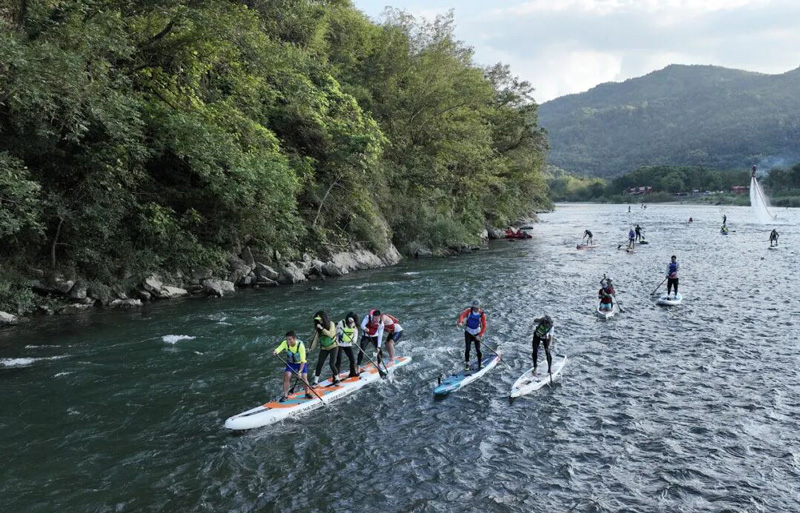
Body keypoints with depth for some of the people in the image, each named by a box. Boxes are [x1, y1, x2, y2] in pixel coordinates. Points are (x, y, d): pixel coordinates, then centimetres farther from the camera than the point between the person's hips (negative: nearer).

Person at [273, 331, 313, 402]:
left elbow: (303, 361, -30)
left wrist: (300, 371, -37)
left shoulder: (300, 345, -29)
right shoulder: (285, 343, -20)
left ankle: (307, 393, 13)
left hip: (301, 363, -2)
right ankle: (285, 395, -6)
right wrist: (275, 352, -62)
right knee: (287, 375, -18)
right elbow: (279, 348, -39)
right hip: (291, 363, 2)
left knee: (304, 377, -15)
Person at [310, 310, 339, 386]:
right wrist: (312, 348, -5)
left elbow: (331, 334, -27)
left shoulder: (331, 324, -13)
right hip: (324, 348, 4)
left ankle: (337, 379, 9)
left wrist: (322, 328, -29)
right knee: (319, 364, -4)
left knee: (332, 364, -12)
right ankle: (316, 381, 5)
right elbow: (316, 338, 2)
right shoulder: (318, 327, 0)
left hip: (333, 346, -4)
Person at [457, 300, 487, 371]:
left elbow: (484, 326, -9)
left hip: (477, 333, 0)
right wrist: (460, 322, -46)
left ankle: (480, 363, 17)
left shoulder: (482, 314, -10)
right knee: (467, 349, -6)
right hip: (468, 332, 0)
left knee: (478, 349, -3)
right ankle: (467, 363, 11)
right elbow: (462, 315, -26)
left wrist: (480, 335, -18)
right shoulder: (469, 311, -10)